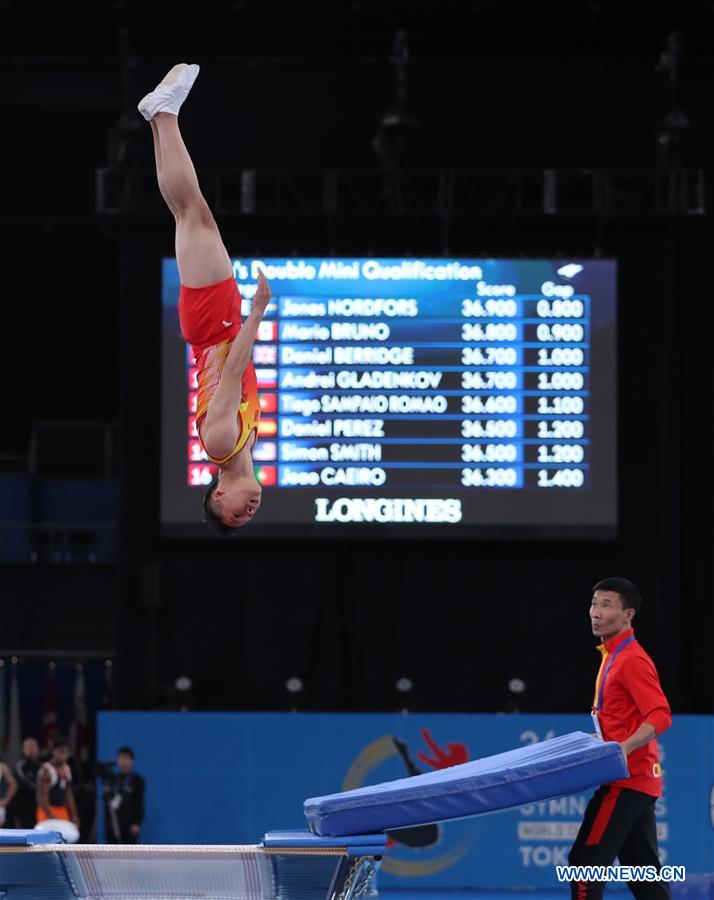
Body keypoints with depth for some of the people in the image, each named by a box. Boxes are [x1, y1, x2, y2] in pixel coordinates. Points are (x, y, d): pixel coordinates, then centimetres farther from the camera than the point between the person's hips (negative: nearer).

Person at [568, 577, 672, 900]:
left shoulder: (632, 660, -15)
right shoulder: (612, 656, 16)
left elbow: (660, 716, -24)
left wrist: (624, 749, -34)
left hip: (626, 781, -10)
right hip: (639, 780, 10)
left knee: (585, 860, -10)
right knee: (641, 868, 11)